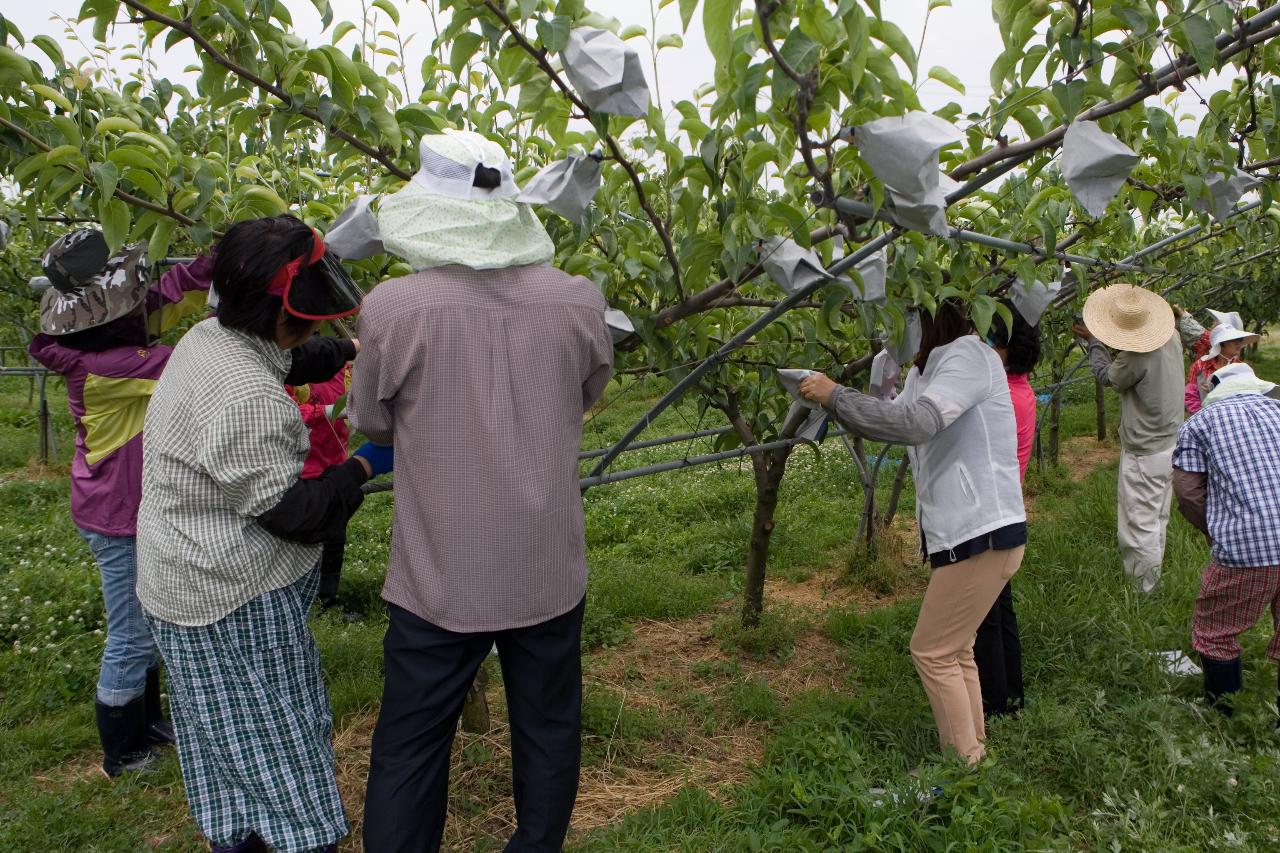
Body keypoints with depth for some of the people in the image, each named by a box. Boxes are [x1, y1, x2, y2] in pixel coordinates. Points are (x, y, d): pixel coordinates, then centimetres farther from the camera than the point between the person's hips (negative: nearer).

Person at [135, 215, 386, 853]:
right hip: (236, 603, -10)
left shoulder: (206, 337, 1)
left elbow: (286, 359, 22)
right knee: (280, 746, 3)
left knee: (230, 740, 23)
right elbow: (290, 511, -23)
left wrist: (351, 349, 13)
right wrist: (366, 466, -13)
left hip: (185, 579, 10)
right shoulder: (247, 401, -31)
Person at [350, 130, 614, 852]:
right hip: (549, 575, 2)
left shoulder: (392, 308, -17)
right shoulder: (578, 301, -10)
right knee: (548, 731, 22)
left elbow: (371, 421, 0)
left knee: (410, 747, 17)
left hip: (438, 580, -2)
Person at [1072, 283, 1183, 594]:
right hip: (1170, 446, 9)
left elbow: (1108, 376, -8)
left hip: (1144, 455, -9)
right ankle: (1153, 582, 36)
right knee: (1157, 521, 22)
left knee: (1140, 528, 2)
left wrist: (1093, 341, 5)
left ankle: (1145, 593, 12)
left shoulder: (1136, 357, -29)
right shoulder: (1172, 338, -4)